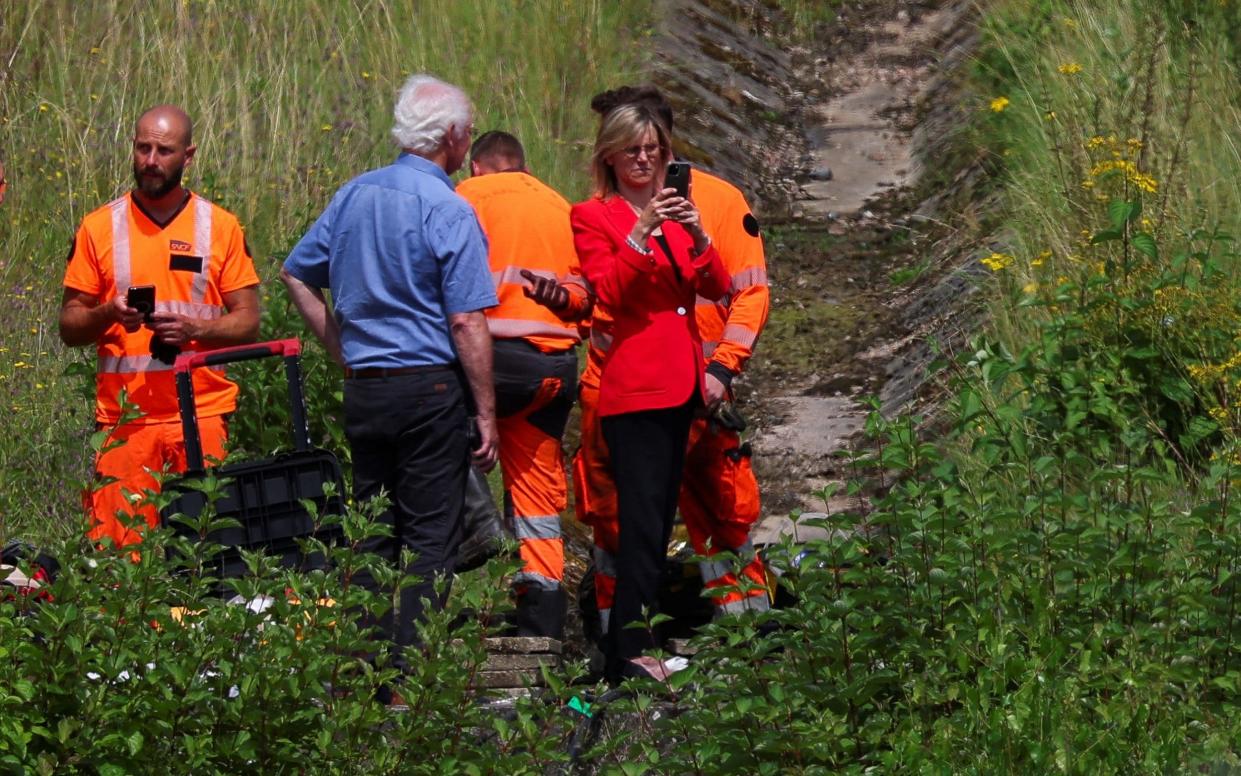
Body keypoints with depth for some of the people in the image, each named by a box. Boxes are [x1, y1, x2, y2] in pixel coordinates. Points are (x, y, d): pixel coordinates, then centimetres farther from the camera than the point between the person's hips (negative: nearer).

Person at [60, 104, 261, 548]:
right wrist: (107, 314, -12)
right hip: (124, 415, 0)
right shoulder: (98, 228, 7)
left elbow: (247, 321, 6)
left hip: (202, 411, 0)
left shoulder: (220, 227, 7)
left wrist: (195, 329, -13)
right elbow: (69, 326, 8)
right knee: (118, 548, -8)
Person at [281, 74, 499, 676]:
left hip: (363, 388, 6)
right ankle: (411, 672, -6)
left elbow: (296, 274, 18)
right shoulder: (447, 211, -12)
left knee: (373, 534, 12)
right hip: (430, 388, -6)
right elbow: (467, 324, -15)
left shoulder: (354, 195, 9)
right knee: (430, 538, -2)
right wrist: (486, 416, -10)